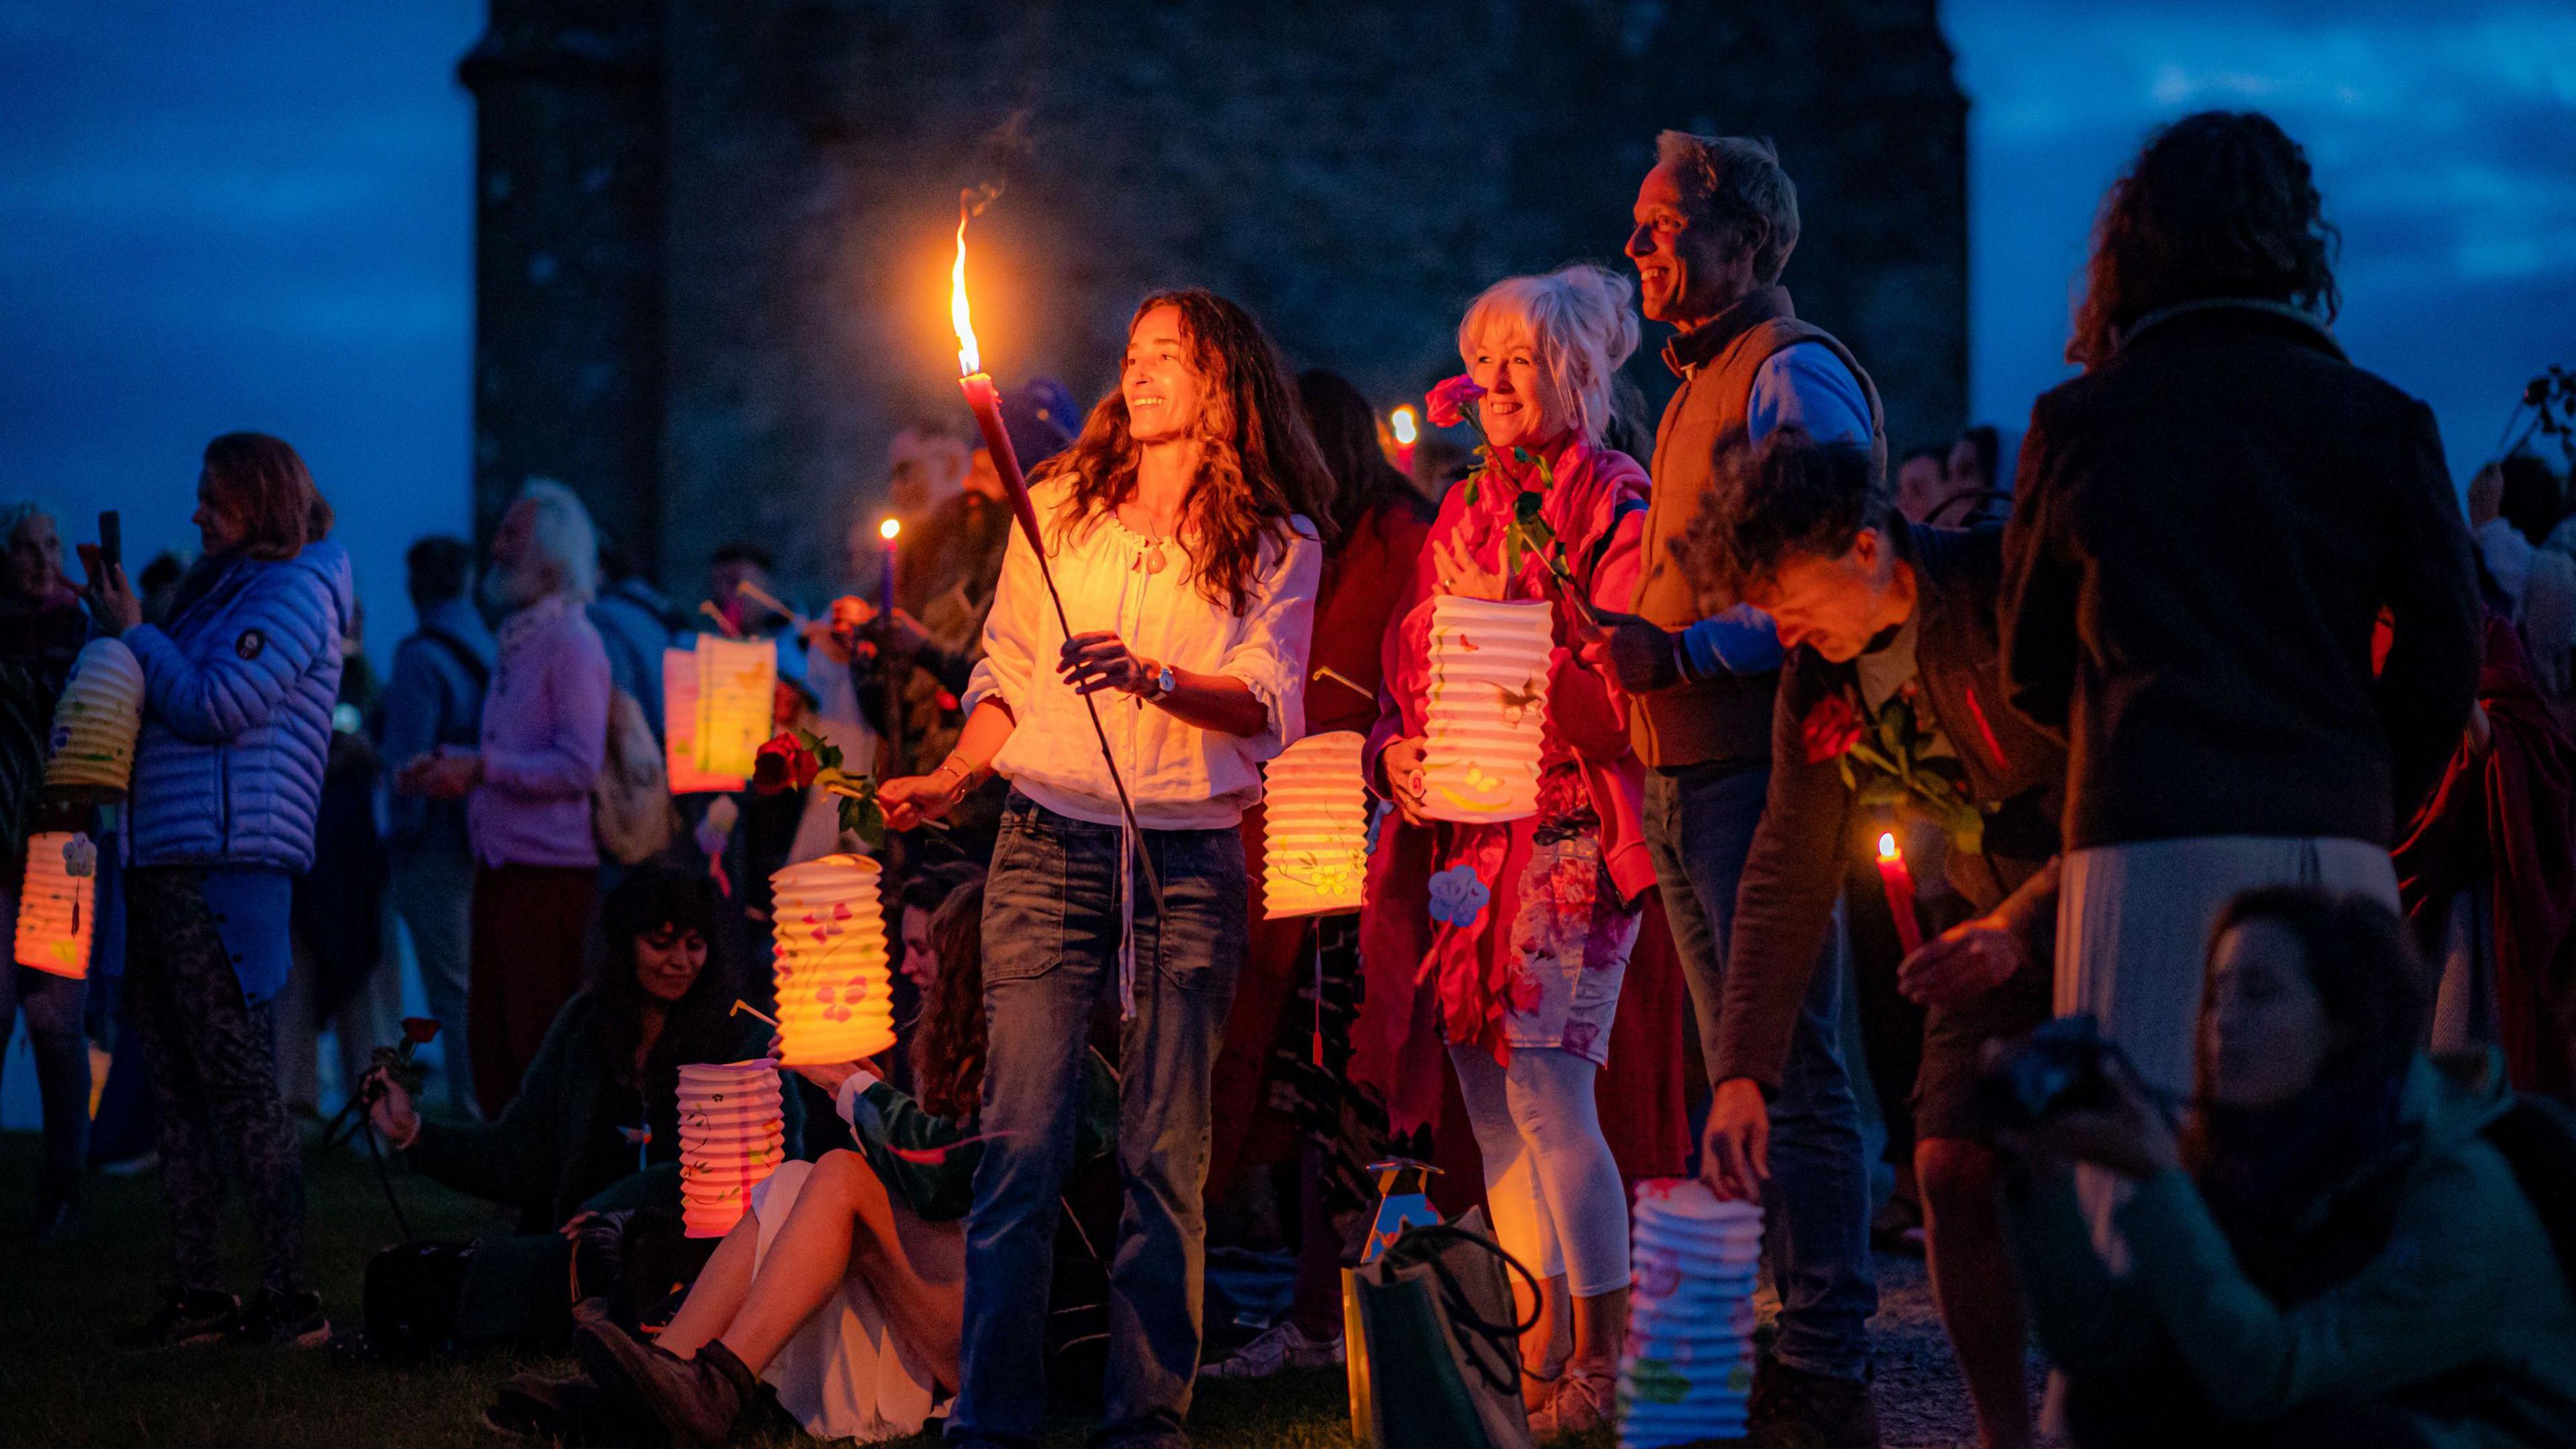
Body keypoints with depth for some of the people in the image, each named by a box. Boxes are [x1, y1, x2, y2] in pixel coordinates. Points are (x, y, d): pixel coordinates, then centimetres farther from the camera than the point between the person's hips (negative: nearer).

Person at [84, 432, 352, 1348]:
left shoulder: (294, 592, -6)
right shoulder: (225, 586, 23)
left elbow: (215, 707, -15)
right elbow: (171, 700, 23)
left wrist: (134, 630, -3)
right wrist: (112, 615, 15)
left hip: (228, 861, -9)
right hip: (165, 862, 9)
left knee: (240, 1084, -10)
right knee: (180, 1089, 8)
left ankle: (290, 1297, -8)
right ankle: (198, 1296, 11)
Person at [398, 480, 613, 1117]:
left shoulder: (572, 644, -9)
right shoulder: (517, 640, 18)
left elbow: (578, 766, -17)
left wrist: (482, 768, -18)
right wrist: (449, 767, 11)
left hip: (550, 870, -9)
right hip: (501, 867, 9)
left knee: (541, 1046, -7)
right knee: (490, 1036, 9)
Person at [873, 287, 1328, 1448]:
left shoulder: (1279, 546, 6)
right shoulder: (1056, 511, 12)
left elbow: (1269, 709, -6)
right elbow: (1006, 677, 15)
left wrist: (1150, 676, -21)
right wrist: (952, 779, 0)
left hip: (1190, 862, -1)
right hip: (1049, 846, 1)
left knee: (1166, 1155, -1)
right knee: (1021, 1141, -7)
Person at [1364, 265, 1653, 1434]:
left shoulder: (1616, 510, -5)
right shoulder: (1463, 514, 17)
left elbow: (1617, 702, -12)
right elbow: (1412, 679, 21)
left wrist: (1509, 618, -18)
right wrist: (1395, 754, 2)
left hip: (1569, 826, -7)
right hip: (1464, 837, 7)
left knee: (1545, 1085, -13)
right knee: (1493, 1103, 7)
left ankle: (1603, 1359, -6)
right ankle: (1542, 1348, 14)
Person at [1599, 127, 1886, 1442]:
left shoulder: (1795, 376, -9)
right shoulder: (1697, 387, 20)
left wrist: (1676, 653, -24)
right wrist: (1615, 640, 15)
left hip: (1759, 771, -10)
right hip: (1687, 777, 10)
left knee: (1793, 1076, -8)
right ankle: (1764, 1339, 18)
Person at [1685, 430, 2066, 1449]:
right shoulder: (1819, 679, -2)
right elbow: (1786, 878, 0)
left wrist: (2018, 929, -34)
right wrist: (1742, 1072, -8)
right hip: (2003, 924, 7)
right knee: (1952, 1164, -3)